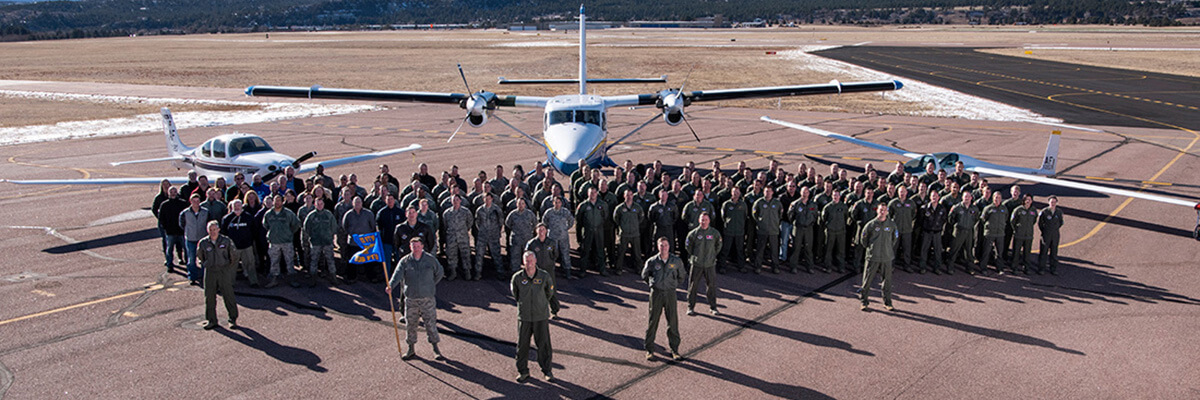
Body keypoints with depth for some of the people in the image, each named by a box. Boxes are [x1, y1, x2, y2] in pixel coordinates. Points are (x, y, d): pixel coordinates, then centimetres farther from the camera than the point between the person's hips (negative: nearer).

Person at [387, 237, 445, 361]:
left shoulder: (431, 260, 0)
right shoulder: (405, 261, -1)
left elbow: (440, 273, 13)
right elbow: (398, 274, -16)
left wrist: (430, 285, 9)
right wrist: (391, 286, -34)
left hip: (428, 298, -1)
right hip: (411, 299, 1)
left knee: (431, 323, 1)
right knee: (411, 324, 8)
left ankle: (436, 349, 13)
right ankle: (411, 349, 22)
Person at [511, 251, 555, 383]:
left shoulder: (544, 276, -9)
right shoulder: (517, 277, -9)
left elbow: (550, 291, 11)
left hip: (541, 317, 0)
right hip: (524, 316, 0)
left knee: (544, 344, 6)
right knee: (522, 344, 7)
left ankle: (547, 370, 23)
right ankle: (523, 371, 23)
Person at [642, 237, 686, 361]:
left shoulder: (677, 261, 0)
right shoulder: (652, 261, -3)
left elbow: (680, 278, 17)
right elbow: (644, 276, 15)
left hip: (670, 294, 1)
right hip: (656, 293, -1)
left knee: (673, 322, 3)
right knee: (653, 321, 2)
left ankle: (674, 350, 14)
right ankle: (649, 350, 12)